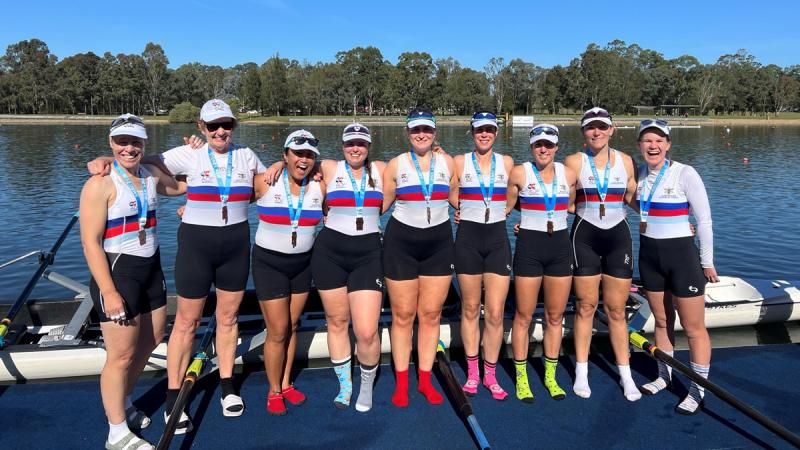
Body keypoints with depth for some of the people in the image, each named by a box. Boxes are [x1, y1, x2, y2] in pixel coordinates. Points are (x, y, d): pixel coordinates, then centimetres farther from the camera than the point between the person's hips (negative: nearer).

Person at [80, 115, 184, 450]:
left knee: (150, 341, 17)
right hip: (116, 273, -7)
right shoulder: (100, 184, -14)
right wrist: (109, 293, -20)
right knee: (122, 356, 0)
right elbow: (90, 242, -17)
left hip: (151, 269, 7)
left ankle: (122, 403, 40)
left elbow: (184, 185, 26)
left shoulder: (151, 176, 6)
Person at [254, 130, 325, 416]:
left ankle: (286, 383, 30)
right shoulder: (266, 183, -12)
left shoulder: (319, 187, -5)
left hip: (302, 263, 3)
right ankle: (274, 391, 19)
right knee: (278, 331, -1)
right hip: (269, 263, -3)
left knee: (292, 326, 13)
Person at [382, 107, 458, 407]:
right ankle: (401, 382, 17)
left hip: (439, 244, 2)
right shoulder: (396, 165, 2)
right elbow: (380, 204, 5)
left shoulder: (447, 162, 6)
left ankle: (425, 380, 19)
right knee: (402, 315, 4)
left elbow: (457, 198, 18)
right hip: (401, 244, -1)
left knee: (431, 314, 6)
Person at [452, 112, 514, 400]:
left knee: (495, 313, -1)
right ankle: (472, 373, 22)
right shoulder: (459, 162, 2)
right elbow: (452, 201, 10)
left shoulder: (506, 163, 7)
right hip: (468, 238, -1)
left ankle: (490, 374, 15)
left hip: (497, 238, 1)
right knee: (470, 309, 9)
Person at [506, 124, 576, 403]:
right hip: (529, 246, -3)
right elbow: (504, 207, 4)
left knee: (555, 317, 11)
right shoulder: (519, 173, -5)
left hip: (560, 247, 4)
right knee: (524, 316, 4)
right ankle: (521, 379, 18)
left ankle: (550, 377, 26)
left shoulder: (568, 174, 5)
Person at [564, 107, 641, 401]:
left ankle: (625, 375, 18)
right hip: (585, 236, -2)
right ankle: (581, 373, 17)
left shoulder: (625, 161, 5)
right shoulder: (574, 162, -2)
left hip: (618, 236, 2)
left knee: (616, 310, 6)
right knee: (585, 306, 5)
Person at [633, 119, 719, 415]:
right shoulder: (640, 174, 2)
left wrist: (707, 262, -6)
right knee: (662, 320, 17)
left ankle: (699, 390, 16)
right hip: (649, 254, 5)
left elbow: (704, 219, -9)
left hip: (682, 253, -5)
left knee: (693, 328, 3)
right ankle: (664, 375, 33)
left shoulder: (685, 174, -13)